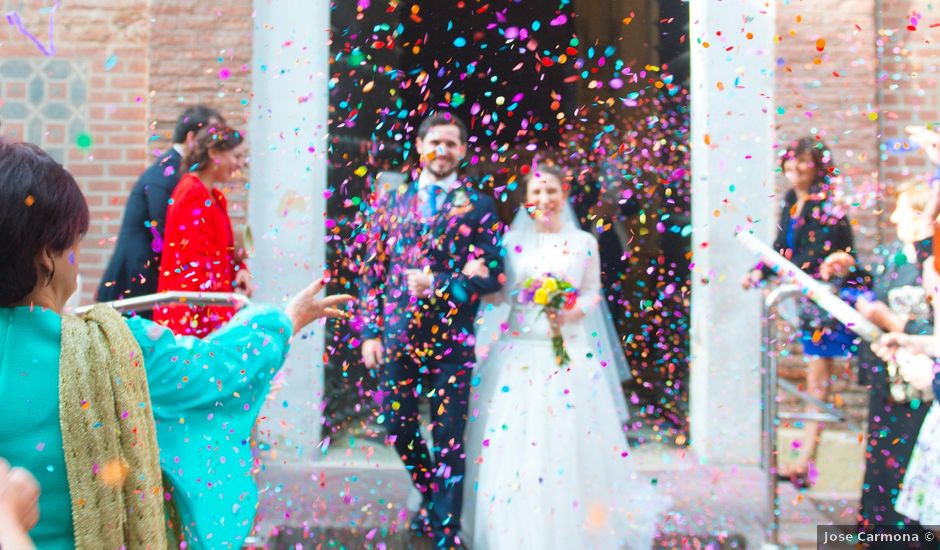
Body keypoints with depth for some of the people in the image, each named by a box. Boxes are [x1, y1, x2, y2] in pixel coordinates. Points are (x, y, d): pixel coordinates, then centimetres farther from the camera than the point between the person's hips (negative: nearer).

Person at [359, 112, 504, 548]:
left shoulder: (478, 205, 1)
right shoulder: (390, 200, 9)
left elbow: (492, 274, -5)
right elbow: (373, 271, 7)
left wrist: (439, 282, -17)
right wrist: (371, 333, 1)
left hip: (451, 339, -3)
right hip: (397, 335, 3)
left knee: (449, 438, 3)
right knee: (398, 428, 14)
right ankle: (430, 496, 40)